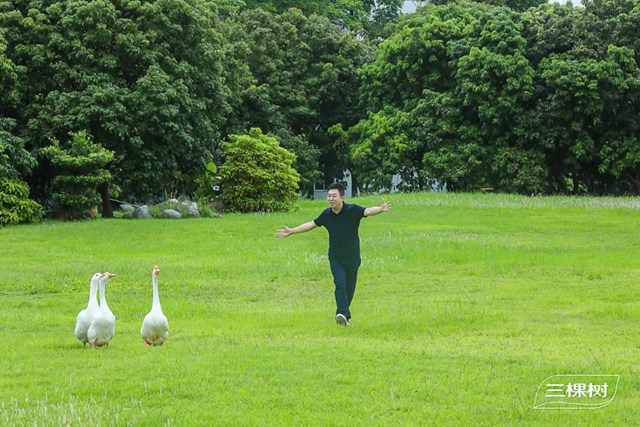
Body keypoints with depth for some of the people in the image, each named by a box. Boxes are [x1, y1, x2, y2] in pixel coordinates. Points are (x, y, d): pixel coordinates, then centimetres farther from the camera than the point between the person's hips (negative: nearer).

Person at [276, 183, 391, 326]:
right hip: (335, 257, 1)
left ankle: (342, 314, 24)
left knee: (349, 288, 7)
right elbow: (312, 224, 12)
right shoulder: (326, 214, -1)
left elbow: (368, 211, -29)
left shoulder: (352, 210, -12)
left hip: (352, 257, -1)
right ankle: (343, 314, -26)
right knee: (340, 284, -16)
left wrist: (381, 209, -50)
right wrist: (291, 231, 15)